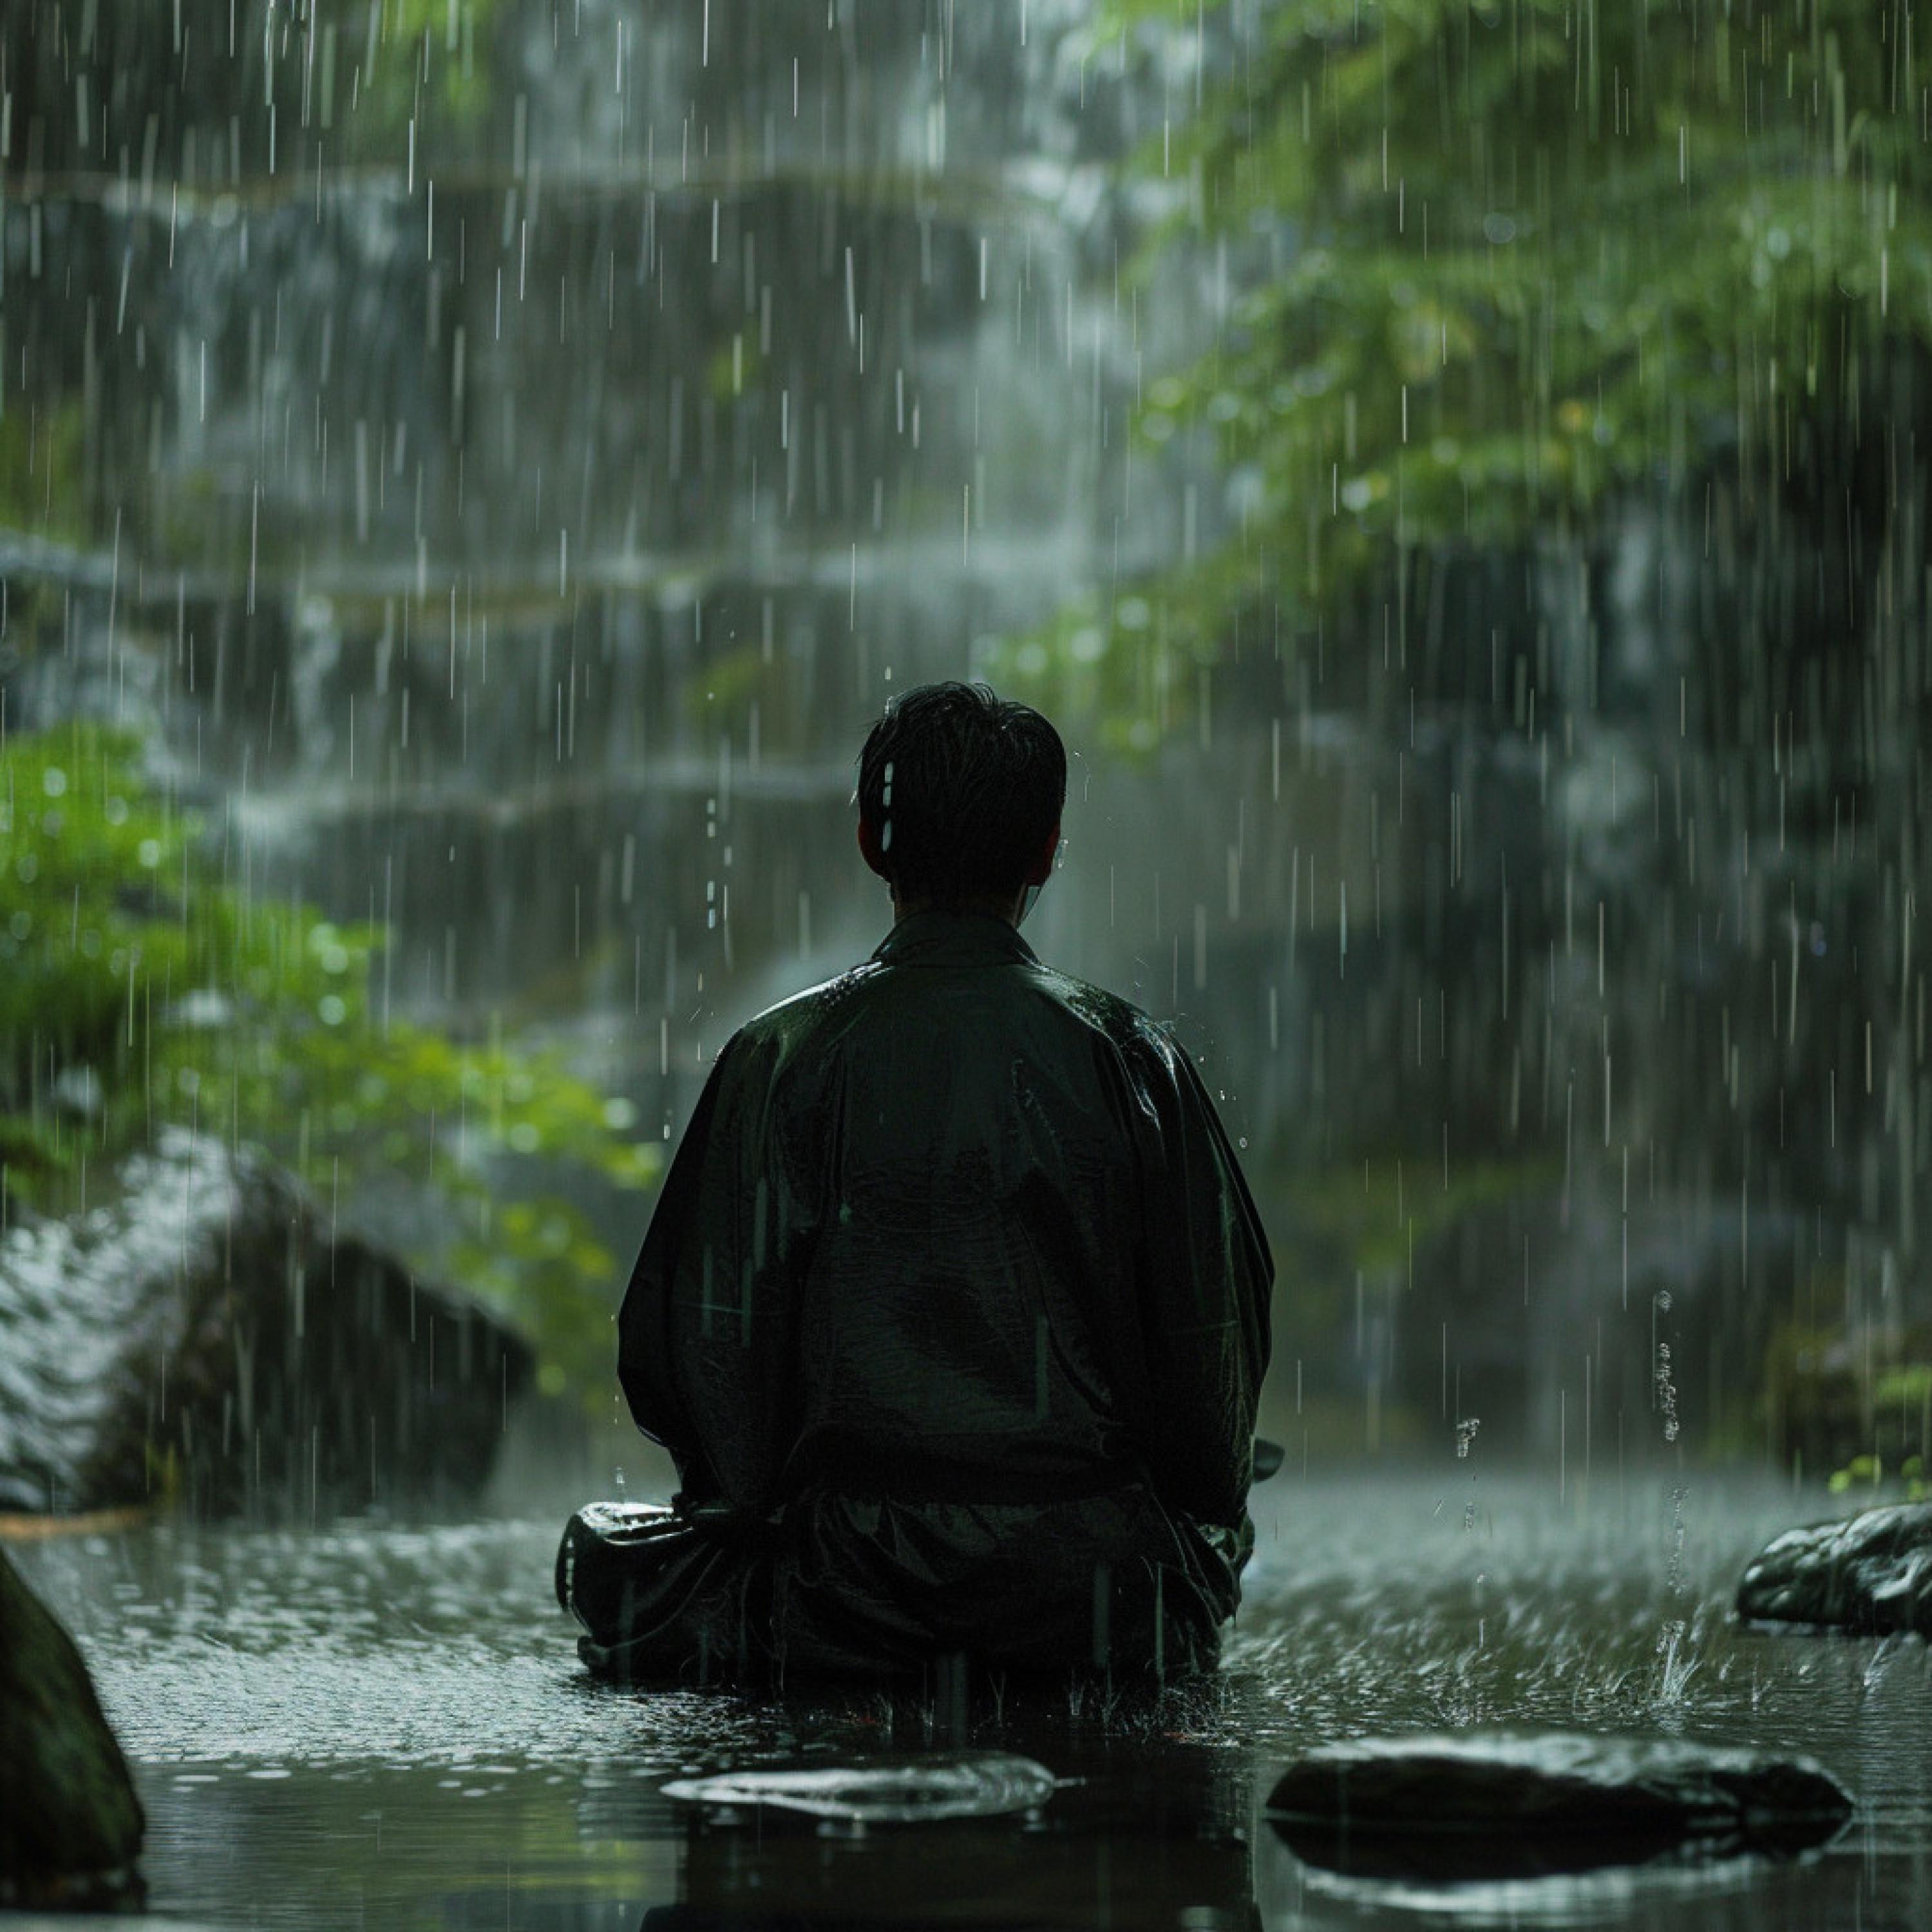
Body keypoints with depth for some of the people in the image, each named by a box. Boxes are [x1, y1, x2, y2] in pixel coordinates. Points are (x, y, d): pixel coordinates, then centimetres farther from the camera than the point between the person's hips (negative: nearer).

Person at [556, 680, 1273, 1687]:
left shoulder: (781, 1058, -5)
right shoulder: (1128, 1055, -2)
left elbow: (708, 1341, -6)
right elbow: (1216, 1346, 0)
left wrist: (755, 1513, 12)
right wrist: (1195, 1520, 18)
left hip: (851, 1595, -2)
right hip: (1095, 1596, 3)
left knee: (602, 1551, 25)